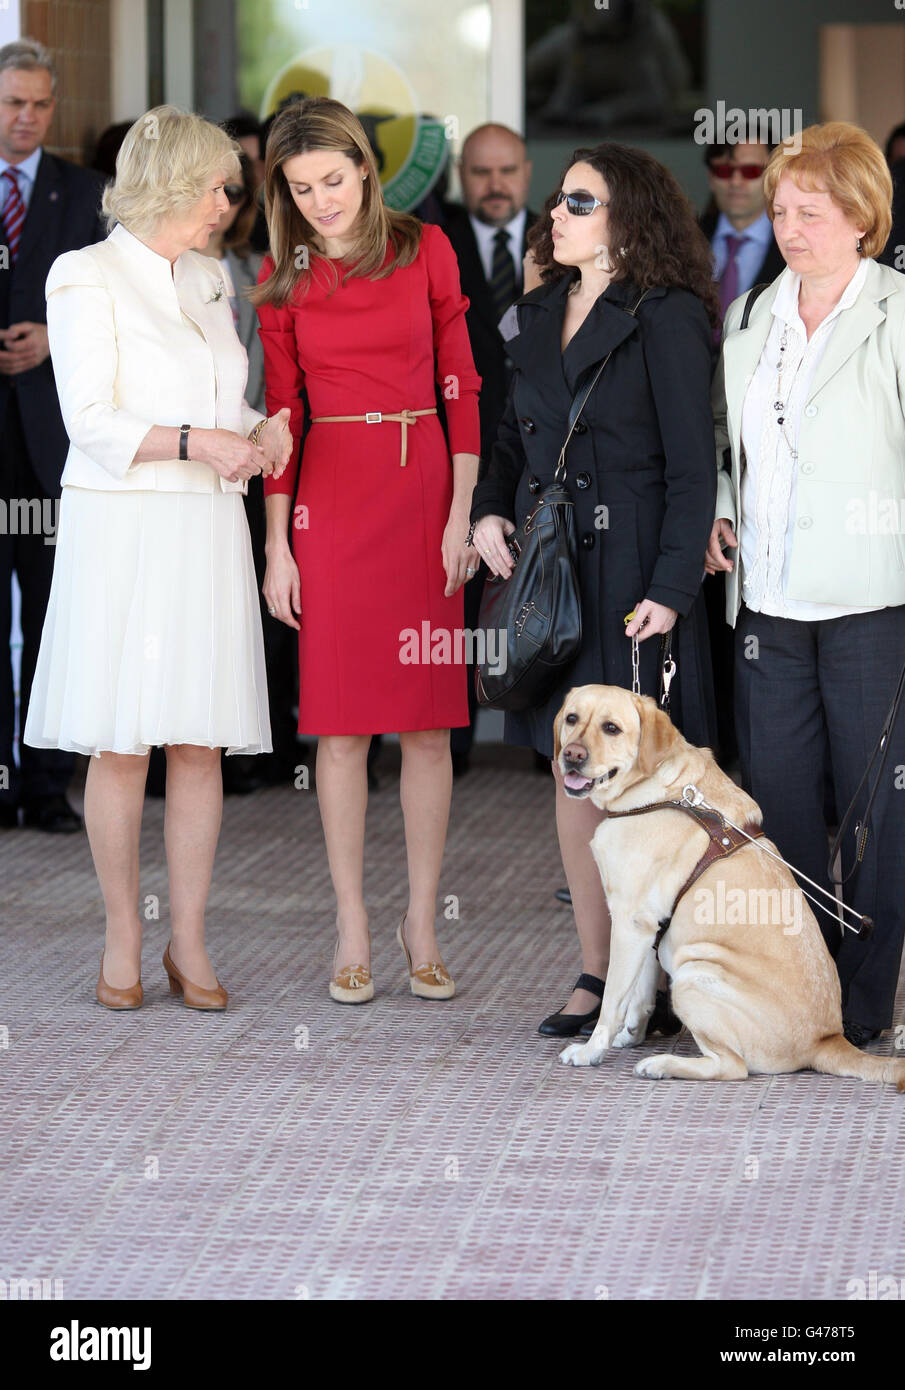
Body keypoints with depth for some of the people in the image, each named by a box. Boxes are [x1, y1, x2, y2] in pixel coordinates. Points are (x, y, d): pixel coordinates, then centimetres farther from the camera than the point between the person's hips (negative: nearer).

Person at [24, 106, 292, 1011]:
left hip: (206, 531, 6)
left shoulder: (205, 281, 16)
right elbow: (91, 420, -11)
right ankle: (123, 942, 8)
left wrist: (262, 429, 2)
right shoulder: (87, 277, -4)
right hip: (120, 528, -6)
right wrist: (195, 441, -20)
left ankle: (189, 943, 8)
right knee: (120, 745, -2)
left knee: (201, 743, 2)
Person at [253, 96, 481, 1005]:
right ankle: (352, 927, 7)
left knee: (428, 720, 1)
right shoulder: (283, 277, 5)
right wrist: (276, 546, 1)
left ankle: (422, 921, 9)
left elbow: (461, 383, 2)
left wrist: (464, 511, -5)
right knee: (341, 721, 1)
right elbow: (282, 413, 5)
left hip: (424, 487, 0)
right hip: (331, 498, 0)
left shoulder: (424, 249, 2)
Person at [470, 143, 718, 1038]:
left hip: (631, 573, -7)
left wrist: (671, 587, -16)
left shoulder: (666, 317, -7)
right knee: (571, 773, 8)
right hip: (549, 568, 7)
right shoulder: (541, 314, 14)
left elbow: (692, 465, -10)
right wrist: (489, 511, 4)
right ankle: (596, 974, 15)